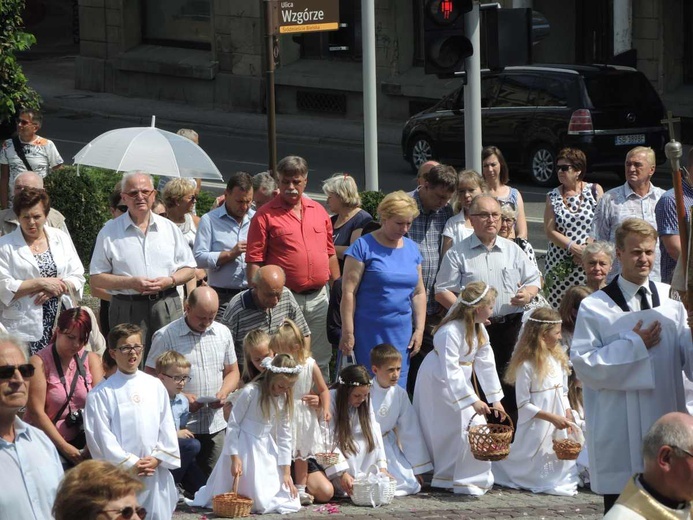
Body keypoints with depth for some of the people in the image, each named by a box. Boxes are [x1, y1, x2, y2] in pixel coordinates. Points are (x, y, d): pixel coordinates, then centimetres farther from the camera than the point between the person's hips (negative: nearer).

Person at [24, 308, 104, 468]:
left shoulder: (91, 360, 7)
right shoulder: (39, 363, -6)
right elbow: (36, 412, -12)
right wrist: (65, 448, -15)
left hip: (81, 441, 4)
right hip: (48, 442, -4)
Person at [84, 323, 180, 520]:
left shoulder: (155, 386, 9)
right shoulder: (101, 394, -4)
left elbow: (167, 427, 9)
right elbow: (102, 437, -7)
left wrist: (158, 458, -3)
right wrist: (131, 464, -10)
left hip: (156, 472, 4)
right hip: (120, 472, -4)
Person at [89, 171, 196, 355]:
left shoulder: (169, 228, 13)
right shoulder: (109, 232, 6)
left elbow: (189, 269, 16)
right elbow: (96, 279, 2)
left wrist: (170, 281, -6)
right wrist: (131, 283, -12)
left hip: (167, 307, 2)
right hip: (128, 310, -2)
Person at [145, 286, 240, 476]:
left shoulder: (223, 333, 9)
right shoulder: (165, 336, -6)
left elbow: (232, 371, 19)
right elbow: (150, 377, -7)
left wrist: (224, 393, -3)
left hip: (214, 425, 4)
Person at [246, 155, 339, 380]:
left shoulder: (319, 212, 12)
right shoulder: (265, 216, -4)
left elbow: (330, 254, 18)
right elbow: (254, 261, -7)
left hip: (319, 297, 5)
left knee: (321, 361, 10)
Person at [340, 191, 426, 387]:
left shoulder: (412, 249, 13)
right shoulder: (364, 247, -6)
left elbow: (419, 293, 18)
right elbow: (348, 292, -9)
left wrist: (419, 329, 9)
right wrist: (348, 333, -13)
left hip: (401, 334, 5)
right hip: (368, 334, -5)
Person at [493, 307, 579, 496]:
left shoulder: (558, 359, 7)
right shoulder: (526, 365, -17)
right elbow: (523, 405, -16)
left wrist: (568, 415, -2)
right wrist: (551, 417, -20)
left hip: (558, 426, 7)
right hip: (535, 429, -7)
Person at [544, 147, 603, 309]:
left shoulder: (595, 190, 4)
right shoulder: (553, 196, 10)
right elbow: (550, 231, 2)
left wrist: (588, 249, -13)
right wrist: (574, 247, -11)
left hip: (588, 264, -2)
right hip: (559, 265, 2)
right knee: (557, 311, -3)